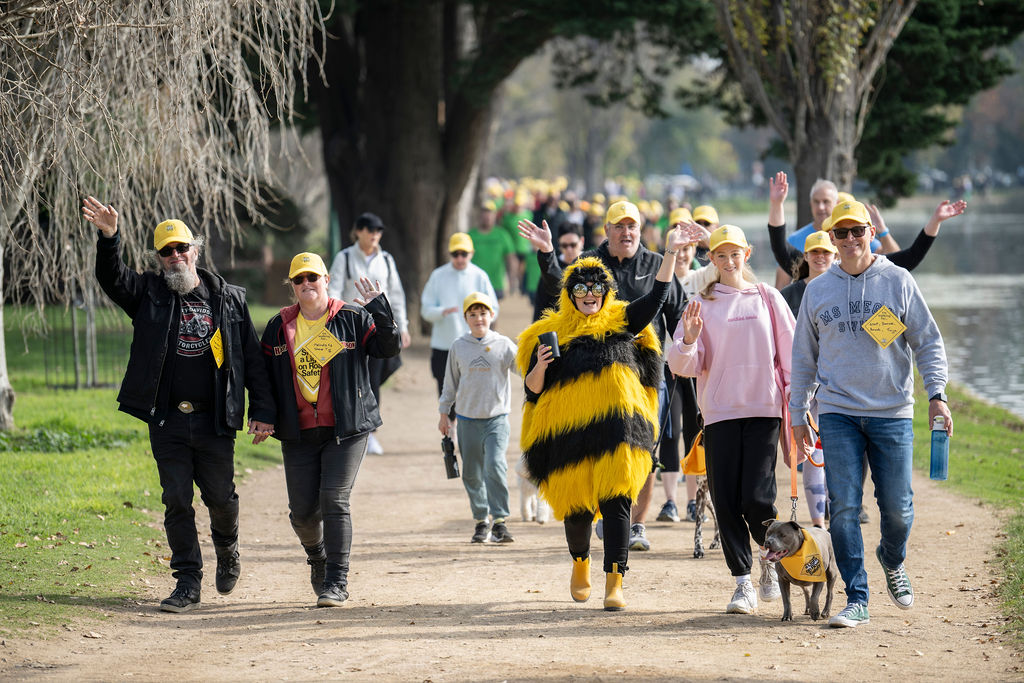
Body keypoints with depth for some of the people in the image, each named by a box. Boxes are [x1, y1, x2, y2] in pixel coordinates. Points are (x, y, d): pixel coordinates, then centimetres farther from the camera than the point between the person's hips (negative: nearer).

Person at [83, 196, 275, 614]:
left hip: (214, 422, 0)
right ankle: (188, 583, 8)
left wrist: (262, 411, 1)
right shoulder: (149, 294, 6)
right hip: (167, 422, 0)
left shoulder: (230, 299, 6)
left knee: (220, 498, 5)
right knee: (177, 501, 0)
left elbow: (252, 358, 7)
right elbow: (112, 279, -12)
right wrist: (108, 238, -30)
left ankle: (227, 551, 36)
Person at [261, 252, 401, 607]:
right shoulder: (279, 327, 9)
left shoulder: (353, 319, 1)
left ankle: (336, 581, -7)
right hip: (298, 433, 3)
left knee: (335, 500, -12)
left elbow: (389, 348, -8)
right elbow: (264, 374, 16)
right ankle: (317, 558, 36)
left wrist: (381, 312, -22)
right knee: (302, 510, 4)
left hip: (346, 430, -3)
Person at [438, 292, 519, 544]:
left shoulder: (503, 345, 0)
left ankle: (499, 521, -15)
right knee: (472, 473, 7)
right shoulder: (458, 347, 5)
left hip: (496, 418, -3)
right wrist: (444, 413, 15)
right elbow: (451, 382, 13)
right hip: (467, 419, 3)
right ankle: (481, 521, 22)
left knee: (495, 466, -19)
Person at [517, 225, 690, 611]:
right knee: (576, 506, 7)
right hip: (568, 433, 0)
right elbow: (533, 388, 9)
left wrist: (671, 252, 3)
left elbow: (658, 295, 11)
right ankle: (580, 563, 37)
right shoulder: (551, 333, 10)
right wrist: (540, 365, -11)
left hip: (618, 430, 0)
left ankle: (614, 583, -14)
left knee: (616, 502, -12)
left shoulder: (622, 322, 13)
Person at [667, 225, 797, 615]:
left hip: (764, 409, -1)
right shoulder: (702, 305, 7)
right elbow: (685, 367, 3)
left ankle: (771, 558, 17)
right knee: (725, 500, -3)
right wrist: (689, 340, -17)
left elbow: (789, 354, 9)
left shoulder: (767, 299, 7)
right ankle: (743, 583, 5)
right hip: (720, 412, 1)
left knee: (756, 498, -10)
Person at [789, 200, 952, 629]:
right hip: (838, 412, 1)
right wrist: (798, 412, 13)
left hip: (892, 412, -1)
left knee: (897, 506, 2)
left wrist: (936, 394, -6)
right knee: (843, 507, -7)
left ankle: (892, 561, 34)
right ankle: (857, 599, -1)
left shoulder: (898, 282, 3)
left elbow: (928, 342, 5)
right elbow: (804, 356, 15)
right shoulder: (817, 290, 8)